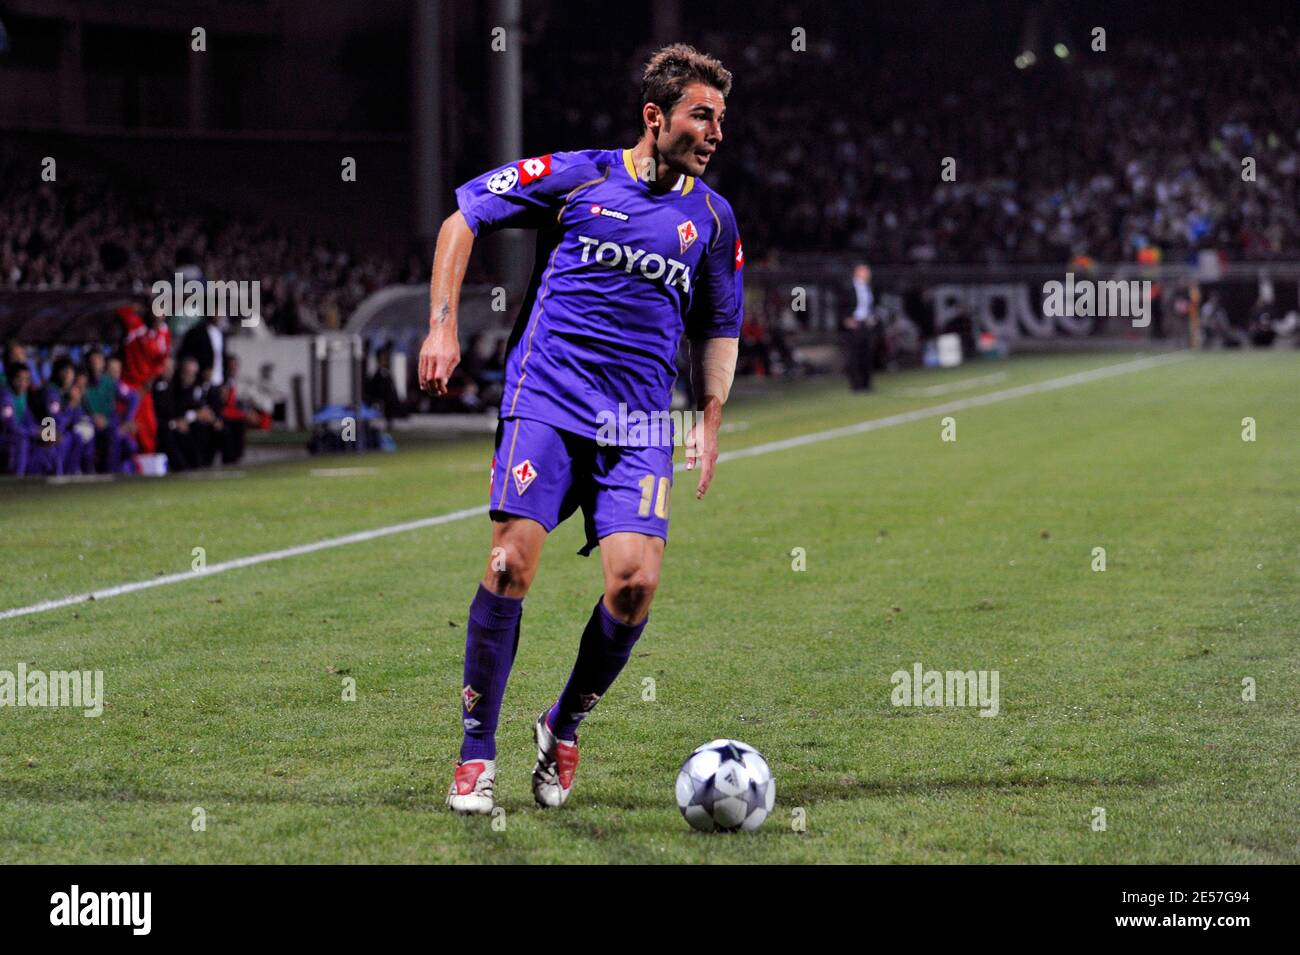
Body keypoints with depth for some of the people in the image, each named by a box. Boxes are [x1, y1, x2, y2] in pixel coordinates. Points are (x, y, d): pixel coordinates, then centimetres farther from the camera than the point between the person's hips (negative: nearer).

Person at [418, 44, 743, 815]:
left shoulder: (712, 216, 12)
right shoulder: (576, 177, 2)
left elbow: (720, 328, 24)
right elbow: (464, 217, 8)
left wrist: (710, 422, 12)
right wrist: (443, 327, 0)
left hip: (640, 426, 3)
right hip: (546, 401, -3)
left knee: (636, 579, -15)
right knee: (513, 562, -16)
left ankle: (563, 727, 11)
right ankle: (477, 751, -1)